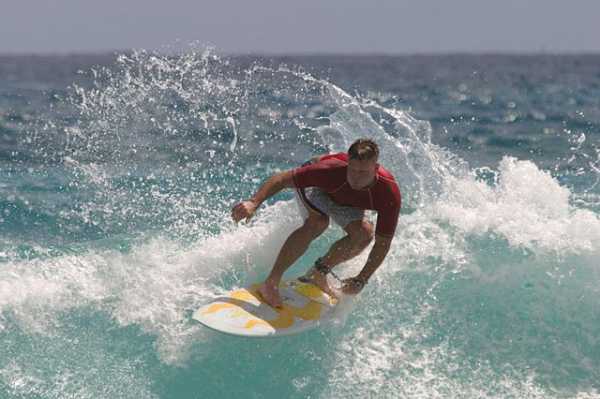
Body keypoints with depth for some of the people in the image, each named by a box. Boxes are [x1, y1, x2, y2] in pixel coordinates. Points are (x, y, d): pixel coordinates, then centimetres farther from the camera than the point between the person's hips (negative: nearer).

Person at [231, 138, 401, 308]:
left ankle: (318, 273, 4)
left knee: (364, 234, -21)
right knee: (318, 222, -33)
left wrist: (362, 280, -31)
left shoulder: (390, 194, -36)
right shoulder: (331, 169, -43)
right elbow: (282, 179, -35)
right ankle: (271, 283, -31)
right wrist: (254, 203, -49)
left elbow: (383, 242, -26)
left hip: (345, 201, 4)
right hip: (314, 187, -4)